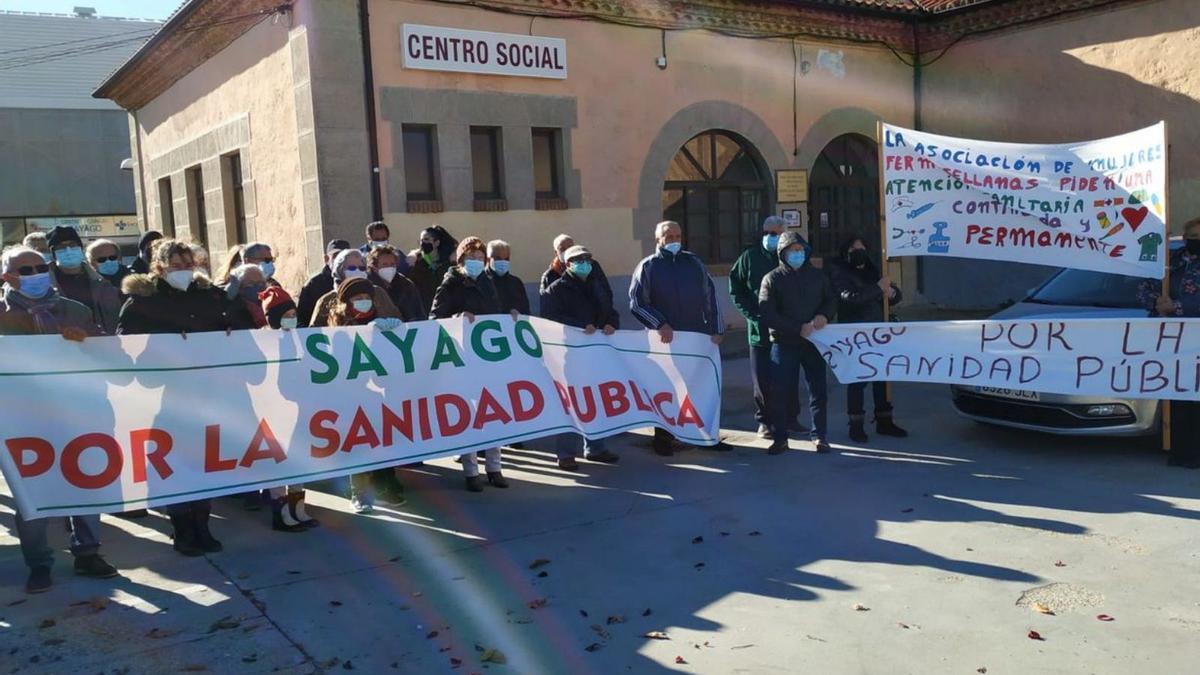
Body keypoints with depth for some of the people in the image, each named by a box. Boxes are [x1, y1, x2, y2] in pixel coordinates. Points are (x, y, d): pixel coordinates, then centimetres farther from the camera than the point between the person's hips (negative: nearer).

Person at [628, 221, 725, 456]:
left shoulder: (694, 263, 11)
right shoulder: (647, 266, 1)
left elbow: (710, 297, 11)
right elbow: (637, 302, -6)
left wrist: (717, 328, 4)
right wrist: (660, 325, -16)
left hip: (699, 337, 3)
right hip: (665, 339, -3)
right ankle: (663, 439, 16)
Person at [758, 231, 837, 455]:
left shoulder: (817, 275, 9)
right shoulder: (772, 279, -1)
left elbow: (832, 300, 16)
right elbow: (766, 314, -9)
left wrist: (824, 315, -7)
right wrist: (798, 328, -16)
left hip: (814, 341, 3)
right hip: (784, 343, -3)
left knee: (818, 389, 6)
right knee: (780, 391, -3)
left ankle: (819, 435, 17)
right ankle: (779, 437, 7)